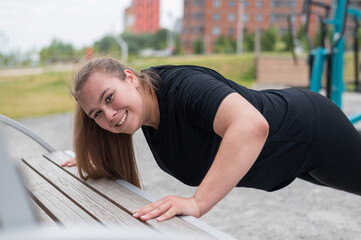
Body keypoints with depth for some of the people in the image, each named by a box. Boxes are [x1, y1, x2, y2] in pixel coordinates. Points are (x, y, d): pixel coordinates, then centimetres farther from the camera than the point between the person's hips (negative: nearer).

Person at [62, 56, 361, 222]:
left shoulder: (182, 85, -41)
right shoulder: (143, 101, -14)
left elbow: (252, 125, -57)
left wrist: (197, 203, -59)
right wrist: (94, 158, 5)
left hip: (311, 128, -8)